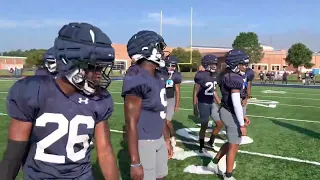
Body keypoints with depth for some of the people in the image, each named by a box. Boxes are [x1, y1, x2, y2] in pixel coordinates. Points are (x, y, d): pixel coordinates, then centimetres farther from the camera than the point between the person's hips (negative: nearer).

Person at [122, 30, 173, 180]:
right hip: (143, 143, -9)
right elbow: (131, 123, -22)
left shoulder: (158, 77, 8)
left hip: (159, 140, 9)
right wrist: (135, 162, -22)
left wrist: (166, 140, 21)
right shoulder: (136, 79, -21)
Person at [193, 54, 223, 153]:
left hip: (212, 103, 7)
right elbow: (195, 93, -13)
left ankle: (210, 142, 25)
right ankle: (201, 146, 22)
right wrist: (195, 108, -13)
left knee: (220, 123, 7)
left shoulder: (214, 75, 5)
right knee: (204, 126, 3)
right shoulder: (201, 76, -17)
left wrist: (219, 103, 17)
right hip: (203, 104, -7)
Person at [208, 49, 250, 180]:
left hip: (225, 111, 9)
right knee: (234, 146, 7)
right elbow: (236, 103, -24)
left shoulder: (226, 74, 8)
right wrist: (242, 124, -18)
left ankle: (214, 163, 37)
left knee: (231, 142, 25)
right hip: (231, 114, -9)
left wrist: (242, 115, 18)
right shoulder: (235, 78, -22)